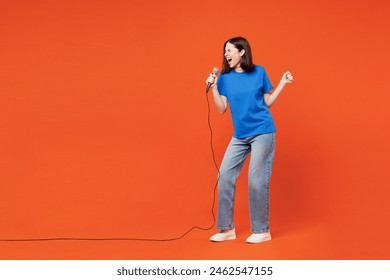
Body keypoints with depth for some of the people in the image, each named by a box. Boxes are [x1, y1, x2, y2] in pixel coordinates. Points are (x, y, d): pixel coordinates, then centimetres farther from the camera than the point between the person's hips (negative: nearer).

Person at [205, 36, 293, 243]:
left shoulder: (259, 72, 0)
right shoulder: (224, 77, 4)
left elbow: (267, 102, 7)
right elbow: (221, 109, 1)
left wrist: (282, 83, -2)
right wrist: (213, 87, -9)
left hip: (262, 133, -4)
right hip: (240, 136, 4)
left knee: (257, 181, -6)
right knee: (225, 176, -2)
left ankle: (262, 231, 7)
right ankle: (227, 228, 9)